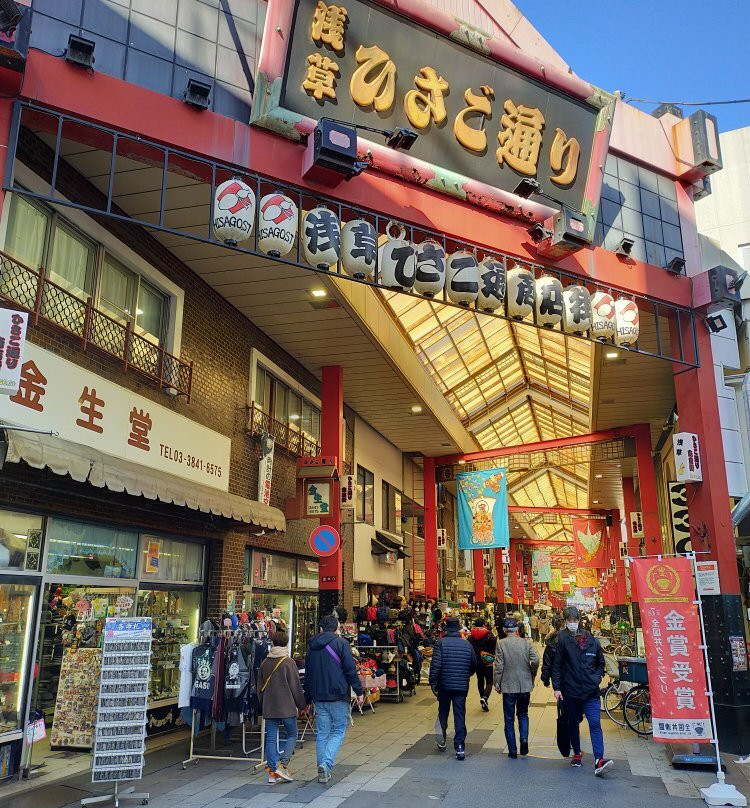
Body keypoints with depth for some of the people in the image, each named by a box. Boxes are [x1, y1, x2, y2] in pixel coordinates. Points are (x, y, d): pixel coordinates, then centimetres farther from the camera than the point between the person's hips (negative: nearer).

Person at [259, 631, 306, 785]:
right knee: (292, 735, 8)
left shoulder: (264, 663, 6)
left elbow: (260, 687, 14)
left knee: (271, 739, 8)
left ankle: (272, 771, 8)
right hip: (287, 707, -4)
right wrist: (302, 705, 5)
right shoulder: (288, 662, -10)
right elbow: (296, 687, -7)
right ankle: (283, 765, -5)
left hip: (268, 708, 5)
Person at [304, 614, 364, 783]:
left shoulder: (312, 646, 11)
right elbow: (350, 670, -10)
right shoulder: (341, 643, -5)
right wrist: (359, 692, -4)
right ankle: (326, 763, -13)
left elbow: (307, 673, 17)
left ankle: (323, 772, 13)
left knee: (322, 733, 11)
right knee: (339, 731, 4)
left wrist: (308, 699, 23)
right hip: (338, 695, -5)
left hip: (318, 697, 5)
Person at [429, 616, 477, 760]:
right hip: (462, 686, 1)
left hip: (444, 685, -1)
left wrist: (432, 682, -8)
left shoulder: (441, 643, -10)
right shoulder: (467, 644, 1)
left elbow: (435, 664, -16)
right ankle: (460, 747, -1)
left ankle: (441, 741, 29)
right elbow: (474, 665, 9)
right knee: (460, 715, 4)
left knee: (443, 713, 19)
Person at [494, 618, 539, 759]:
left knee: (509, 719, 9)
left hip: (508, 686, -2)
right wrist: (532, 675, 5)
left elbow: (499, 666, -10)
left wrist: (497, 683, 0)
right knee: (523, 714, 21)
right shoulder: (526, 643, -2)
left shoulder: (501, 644, -8)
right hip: (525, 685, 2)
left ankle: (512, 751, 10)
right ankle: (524, 738, -1)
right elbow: (535, 660, -11)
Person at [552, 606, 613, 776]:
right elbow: (556, 665, -5)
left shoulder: (591, 640, 3)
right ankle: (577, 754, 32)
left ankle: (599, 760, -13)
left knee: (595, 723, -10)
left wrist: (597, 678, 2)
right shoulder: (562, 640, -6)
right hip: (570, 691, -1)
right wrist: (556, 687, -8)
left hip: (591, 692, 1)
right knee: (573, 723, 13)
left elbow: (601, 663, 16)